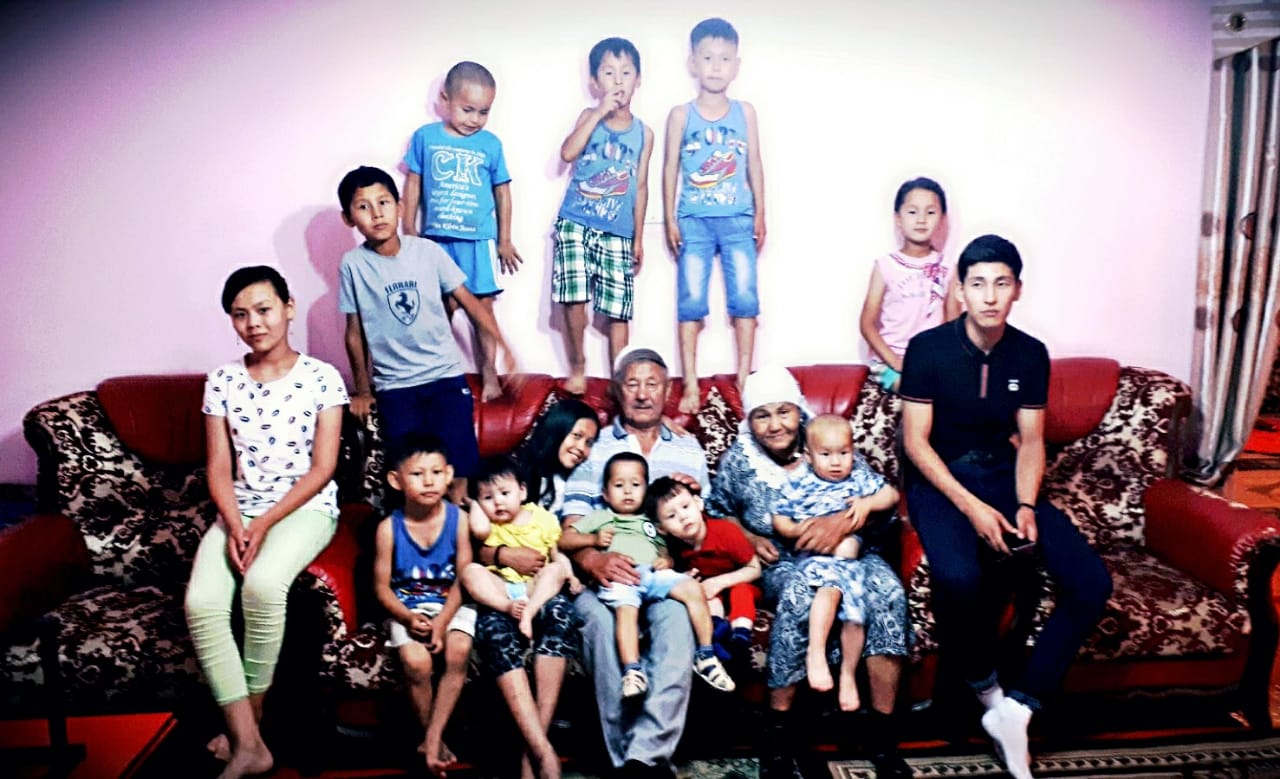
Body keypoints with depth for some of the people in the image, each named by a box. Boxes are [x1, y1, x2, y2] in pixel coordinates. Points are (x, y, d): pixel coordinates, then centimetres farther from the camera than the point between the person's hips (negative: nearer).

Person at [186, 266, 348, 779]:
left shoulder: (321, 377, -4)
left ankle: (249, 717, -10)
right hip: (238, 513, 4)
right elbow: (219, 467, 3)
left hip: (306, 509, -3)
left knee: (262, 583, -33)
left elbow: (322, 468, -8)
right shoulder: (222, 381, 6)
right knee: (201, 602, -23)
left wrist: (265, 525, -16)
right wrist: (235, 525, -15)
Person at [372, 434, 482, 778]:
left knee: (458, 650, -28)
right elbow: (382, 586, -2)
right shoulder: (389, 528, -7)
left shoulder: (457, 518, -8)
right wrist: (407, 617, -19)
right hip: (407, 608, 0)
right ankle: (432, 738, -1)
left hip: (451, 605, 0)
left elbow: (463, 579, -7)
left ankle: (432, 738, -14)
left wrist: (442, 621, -18)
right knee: (416, 662, -26)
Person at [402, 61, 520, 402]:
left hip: (478, 241, 0)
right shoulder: (425, 137, -1)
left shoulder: (491, 144, -2)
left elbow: (502, 192, 5)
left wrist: (504, 241, 7)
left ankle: (489, 371, 16)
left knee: (481, 308, 4)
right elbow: (413, 185, 6)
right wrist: (409, 232, 6)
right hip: (435, 240, 1)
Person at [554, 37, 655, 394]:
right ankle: (577, 366, 13)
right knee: (574, 297, -9)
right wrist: (599, 113, -16)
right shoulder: (589, 117, 3)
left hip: (618, 233, 1)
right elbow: (567, 153, -15)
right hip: (575, 223, -1)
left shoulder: (644, 133, 7)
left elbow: (640, 187, 9)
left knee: (618, 309, 2)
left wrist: (639, 238, 8)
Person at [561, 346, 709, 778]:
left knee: (677, 618, -33)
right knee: (601, 619, -35)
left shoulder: (689, 450, 22)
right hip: (604, 572, -1)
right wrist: (593, 560, -20)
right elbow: (572, 526, 2)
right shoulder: (592, 447, 14)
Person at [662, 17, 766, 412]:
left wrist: (760, 214, 6)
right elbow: (670, 167, 3)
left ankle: (744, 378, 11)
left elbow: (754, 165, 9)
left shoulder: (745, 112, 7)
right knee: (691, 299, 0)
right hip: (694, 220, -1)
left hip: (738, 219, 1)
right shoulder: (681, 114, 2)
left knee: (745, 296, 1)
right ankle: (691, 383, 5)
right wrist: (670, 219, -1)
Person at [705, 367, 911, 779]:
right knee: (798, 595, -37)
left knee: (888, 589, -31)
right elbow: (715, 512, 17)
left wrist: (843, 520, -26)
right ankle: (779, 725, -22)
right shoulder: (739, 460, 5)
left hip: (846, 552, 2)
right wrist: (750, 538, -2)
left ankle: (881, 723, -20)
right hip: (783, 561, -1)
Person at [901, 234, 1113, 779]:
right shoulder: (928, 348, -9)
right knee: (959, 577, -35)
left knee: (1091, 581, -17)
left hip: (1003, 474, 5)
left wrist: (1025, 505, -14)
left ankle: (1016, 708, -9)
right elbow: (915, 440, -11)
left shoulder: (1031, 354, 3)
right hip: (939, 480, -4)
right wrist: (971, 507, -21)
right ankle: (988, 692, -6)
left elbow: (1031, 440, 4)